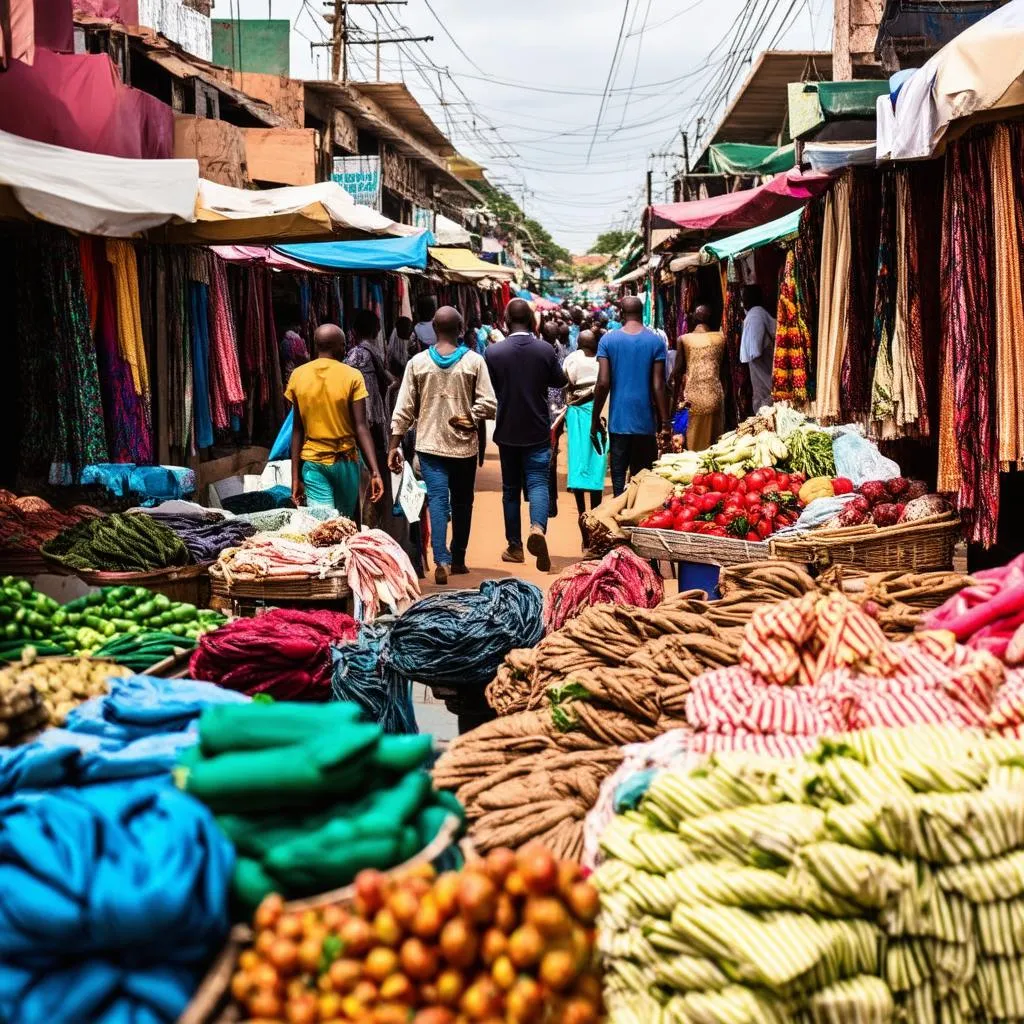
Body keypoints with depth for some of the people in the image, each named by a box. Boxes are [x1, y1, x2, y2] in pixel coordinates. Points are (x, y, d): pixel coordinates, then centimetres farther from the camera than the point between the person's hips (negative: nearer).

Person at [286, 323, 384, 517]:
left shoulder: (298, 376, 1)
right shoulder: (352, 377, -6)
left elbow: (297, 430, 2)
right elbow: (360, 428, -12)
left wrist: (295, 477, 4)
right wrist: (375, 472, -12)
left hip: (312, 462, 1)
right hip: (345, 461, -1)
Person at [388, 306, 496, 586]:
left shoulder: (417, 362, -2)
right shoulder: (474, 361, -6)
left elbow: (404, 408, -1)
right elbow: (487, 404, -12)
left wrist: (394, 446, 4)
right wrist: (469, 419, 4)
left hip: (430, 444, 0)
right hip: (464, 445, 0)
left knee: (438, 500, -2)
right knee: (462, 503, 14)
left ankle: (441, 560, -19)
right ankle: (458, 560, 23)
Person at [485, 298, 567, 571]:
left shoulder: (493, 352, -10)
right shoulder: (545, 349, -8)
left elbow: (488, 390, 1)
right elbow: (560, 381, 6)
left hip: (507, 431, 1)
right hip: (538, 430, -1)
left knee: (511, 488, 12)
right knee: (538, 482, 0)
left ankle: (514, 546, 18)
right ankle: (538, 527, -28)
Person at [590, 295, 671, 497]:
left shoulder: (608, 340, -1)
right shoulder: (656, 342, -2)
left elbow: (603, 383, -6)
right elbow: (658, 386, -5)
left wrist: (595, 420, 1)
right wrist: (665, 423, -1)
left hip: (619, 421, 0)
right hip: (646, 422, 0)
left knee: (619, 478, 5)